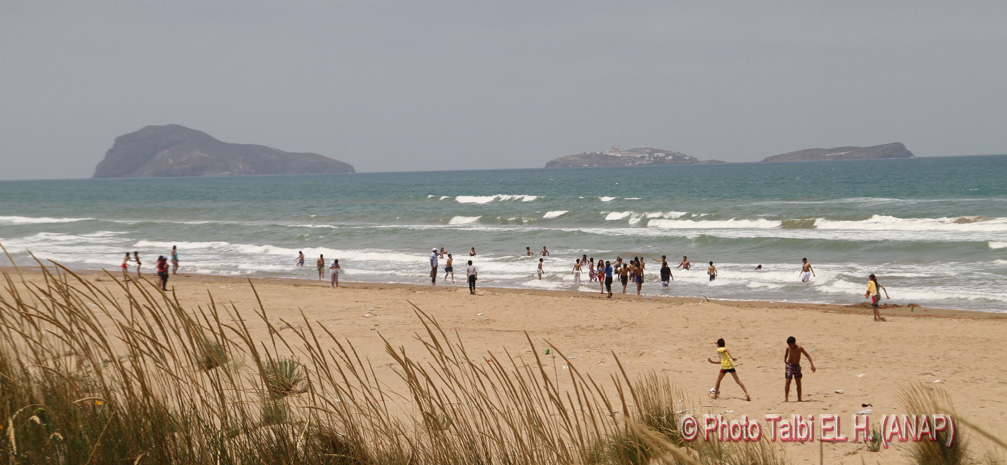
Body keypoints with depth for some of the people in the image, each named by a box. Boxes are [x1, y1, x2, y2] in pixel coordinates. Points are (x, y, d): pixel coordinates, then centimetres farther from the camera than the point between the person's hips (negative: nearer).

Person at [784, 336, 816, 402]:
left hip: (797, 367, 0)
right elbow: (785, 355, 20)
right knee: (788, 382, -10)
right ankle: (786, 398, -7)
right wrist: (784, 360, 4)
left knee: (798, 382, -2)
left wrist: (812, 365, -20)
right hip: (789, 366, 0)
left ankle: (799, 398, 4)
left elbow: (808, 355, -12)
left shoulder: (799, 348, -11)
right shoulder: (788, 348, -3)